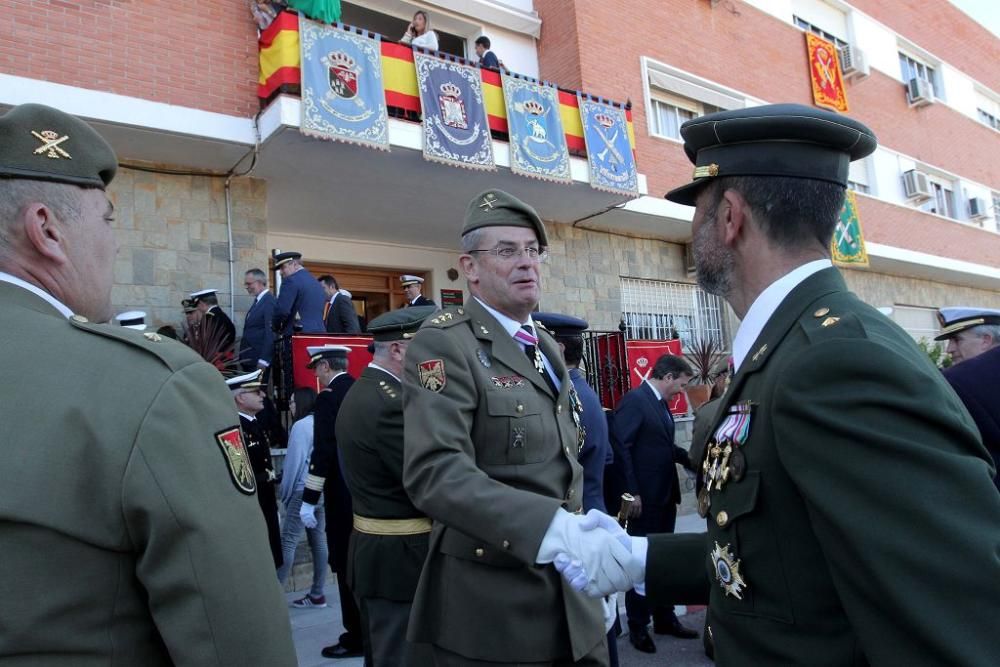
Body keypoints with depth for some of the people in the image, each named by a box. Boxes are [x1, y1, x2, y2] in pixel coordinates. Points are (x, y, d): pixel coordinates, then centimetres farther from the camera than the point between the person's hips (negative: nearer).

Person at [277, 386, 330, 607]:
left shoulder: (301, 426, -10)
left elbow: (294, 461, -12)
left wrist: (284, 492, -1)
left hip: (303, 491, -8)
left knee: (288, 541, -4)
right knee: (319, 540, 9)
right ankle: (317, 594, 14)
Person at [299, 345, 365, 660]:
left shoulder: (329, 397, -14)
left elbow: (323, 452, -20)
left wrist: (308, 499, -16)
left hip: (343, 494, -8)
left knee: (346, 564, 2)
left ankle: (357, 636, 10)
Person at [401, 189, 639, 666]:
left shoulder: (545, 347, 12)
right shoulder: (444, 343, -14)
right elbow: (434, 470, -27)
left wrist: (591, 553, 12)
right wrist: (550, 528, -36)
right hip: (491, 607, -7)